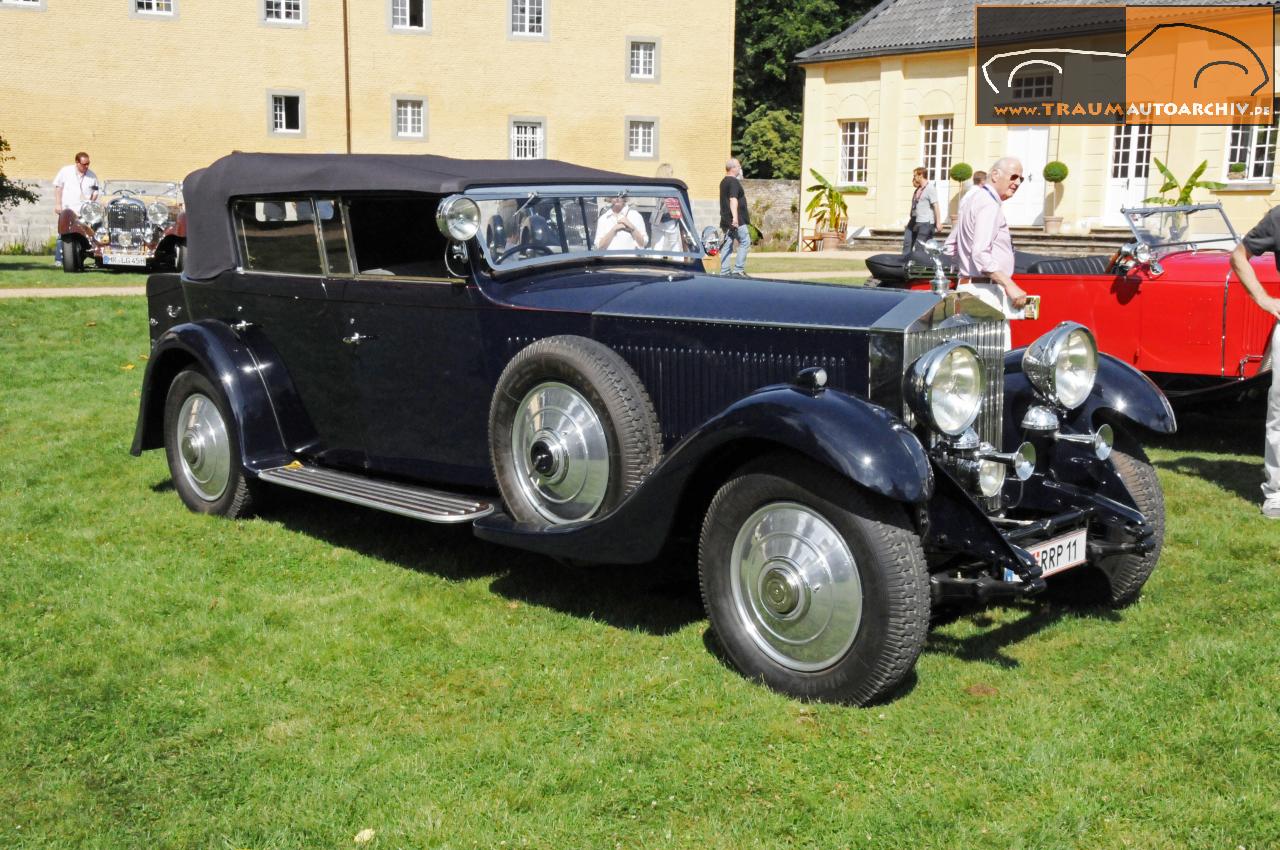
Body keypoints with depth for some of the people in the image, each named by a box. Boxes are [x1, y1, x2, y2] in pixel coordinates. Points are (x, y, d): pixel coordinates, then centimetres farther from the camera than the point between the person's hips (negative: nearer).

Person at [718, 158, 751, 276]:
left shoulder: (724, 182, 18)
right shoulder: (733, 182, -12)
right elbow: (733, 199, -24)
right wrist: (735, 217, -33)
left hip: (726, 220, 9)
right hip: (737, 221, -9)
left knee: (727, 245, 8)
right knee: (745, 242, -4)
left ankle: (724, 272, 6)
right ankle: (738, 270, -10)